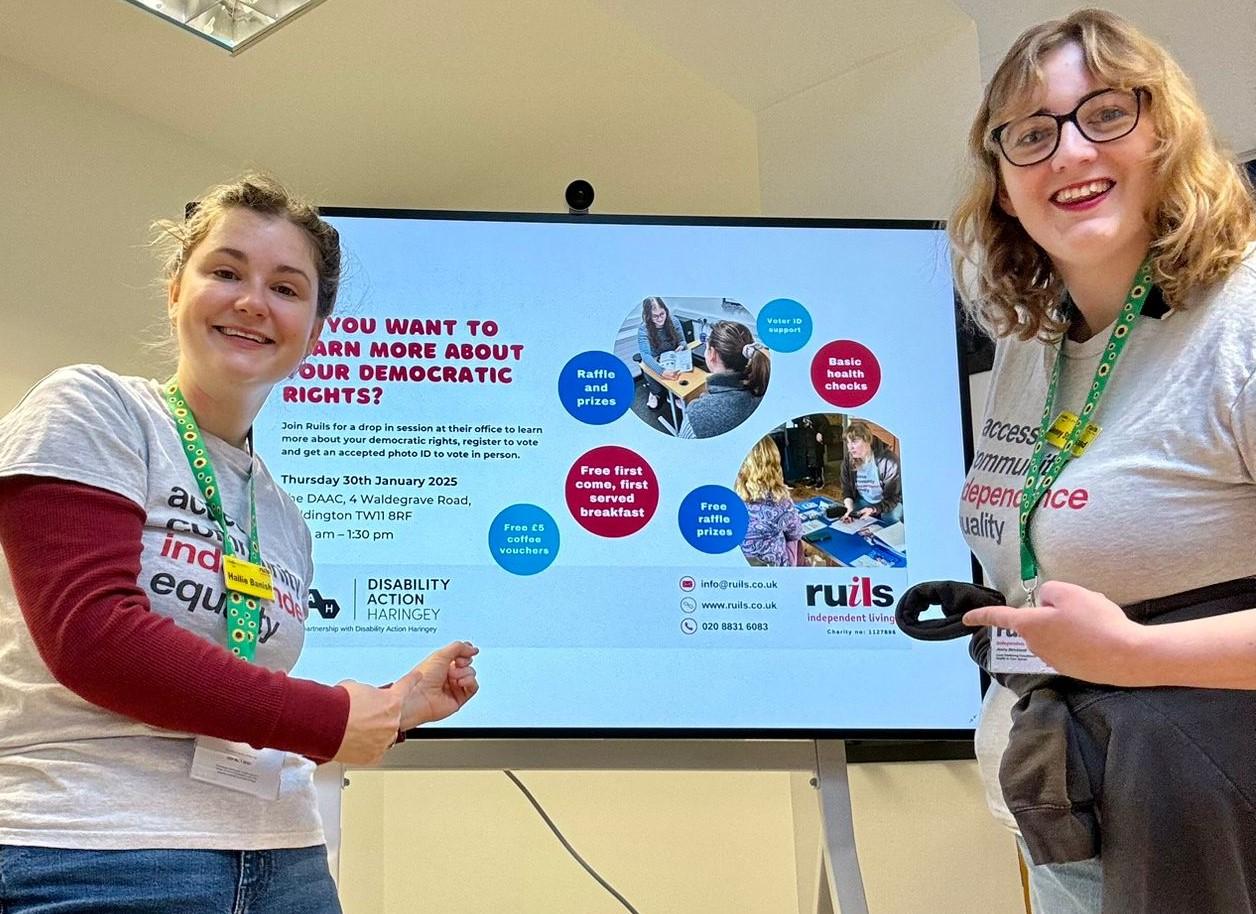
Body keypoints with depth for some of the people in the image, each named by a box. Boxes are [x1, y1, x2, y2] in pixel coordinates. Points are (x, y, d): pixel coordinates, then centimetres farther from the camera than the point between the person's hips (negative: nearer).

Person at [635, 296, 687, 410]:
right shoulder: (643, 329, -22)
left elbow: (682, 341, 2)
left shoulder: (673, 321, -12)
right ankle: (656, 392, 3)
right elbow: (645, 355, -33)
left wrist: (681, 346, -25)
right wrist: (661, 371, -51)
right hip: (655, 362, -2)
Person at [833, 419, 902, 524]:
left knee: (891, 518, -31)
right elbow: (846, 491, -2)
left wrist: (873, 510, -38)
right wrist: (850, 508, -25)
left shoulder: (888, 461, -24)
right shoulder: (848, 461, -10)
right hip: (864, 501, 3)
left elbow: (892, 497, -20)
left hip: (887, 503, -3)